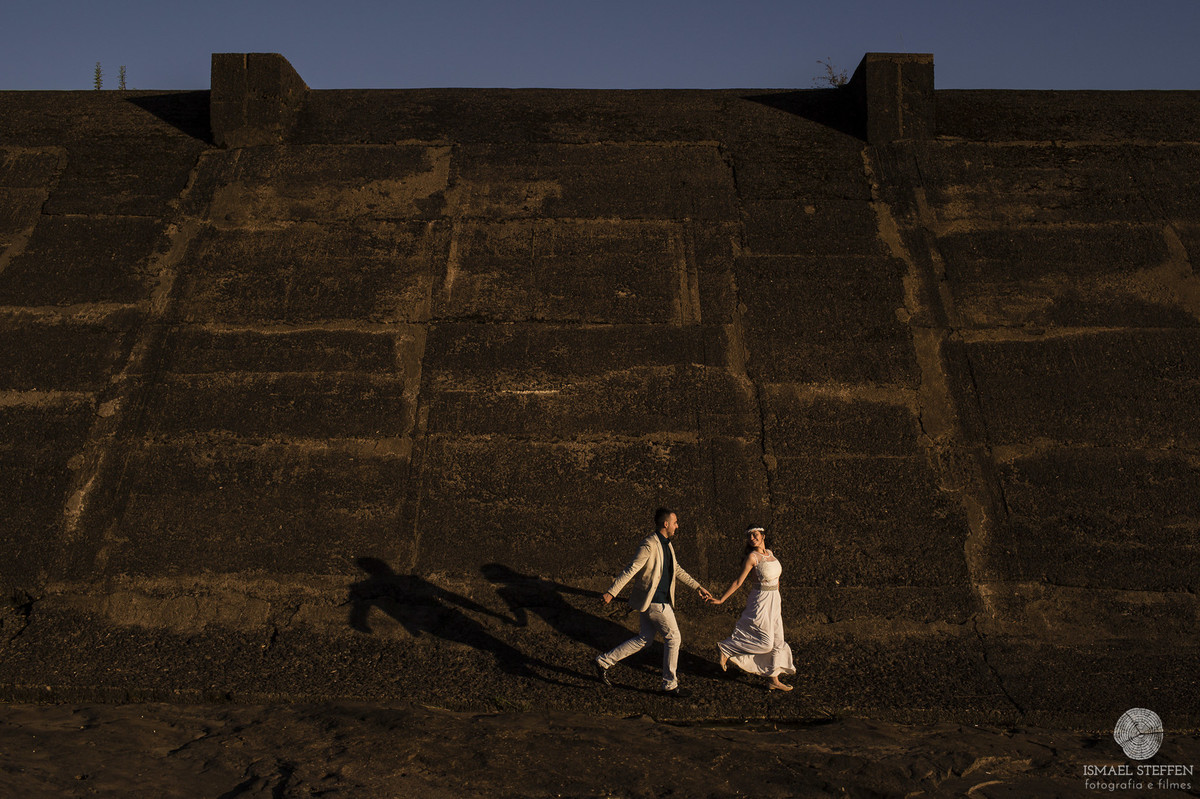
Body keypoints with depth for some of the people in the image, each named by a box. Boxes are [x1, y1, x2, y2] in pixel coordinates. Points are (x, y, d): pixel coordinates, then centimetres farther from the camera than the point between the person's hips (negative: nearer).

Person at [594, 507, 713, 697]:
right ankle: (670, 684, 11)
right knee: (673, 637, -1)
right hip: (653, 601, -10)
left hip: (658, 599, 10)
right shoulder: (649, 544, -20)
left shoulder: (666, 544, 11)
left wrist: (698, 587, 19)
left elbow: (677, 570, 20)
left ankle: (603, 662, 20)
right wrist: (611, 592, -25)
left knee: (645, 639, 15)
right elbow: (631, 569, -23)